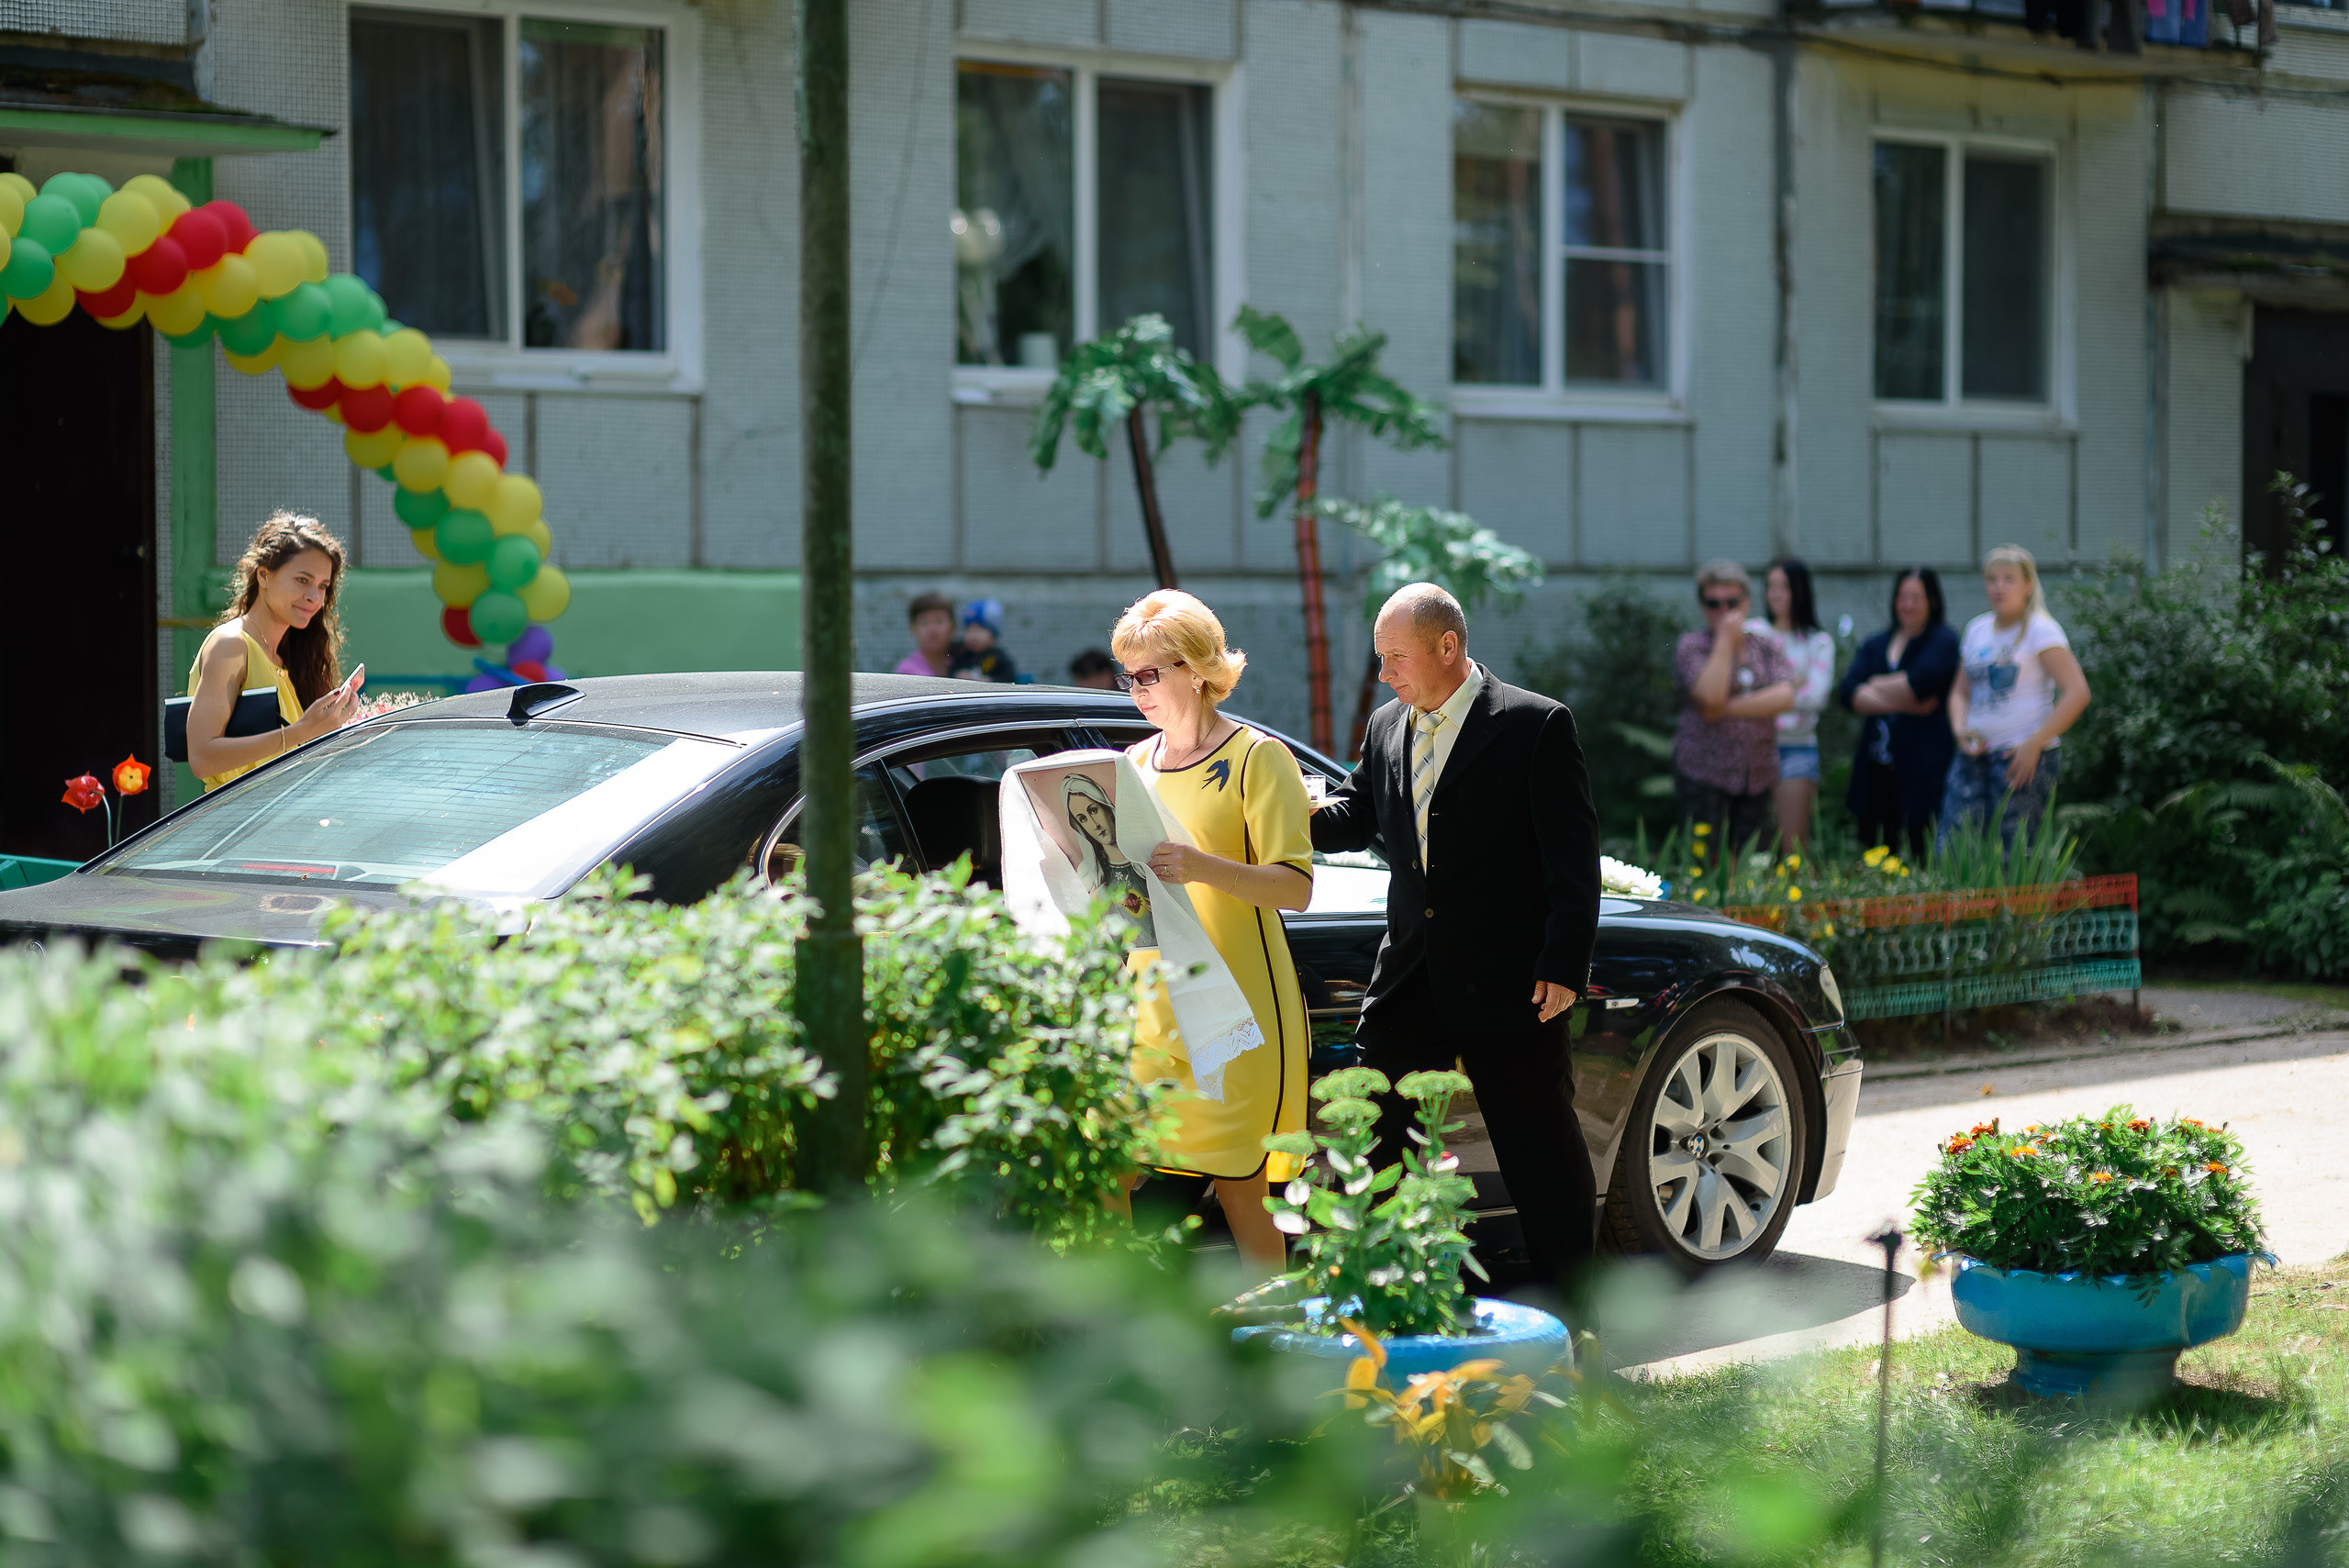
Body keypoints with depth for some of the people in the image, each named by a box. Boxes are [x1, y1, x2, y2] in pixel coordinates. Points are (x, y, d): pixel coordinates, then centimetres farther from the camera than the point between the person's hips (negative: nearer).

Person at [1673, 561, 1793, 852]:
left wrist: (1728, 708, -12)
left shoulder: (1767, 647, 11)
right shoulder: (1691, 646, 2)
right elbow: (1710, 696, -16)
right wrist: (1726, 639, -10)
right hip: (1703, 771, -3)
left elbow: (1785, 697, -6)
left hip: (1758, 775, 3)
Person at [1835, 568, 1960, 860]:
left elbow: (1921, 682, -16)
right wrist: (1902, 703, -11)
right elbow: (1846, 692, 2)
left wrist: (1875, 685, 1)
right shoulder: (1875, 646, 18)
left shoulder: (1943, 641, 3)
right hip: (1877, 767, 5)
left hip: (1922, 768, -5)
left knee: (1924, 855, -8)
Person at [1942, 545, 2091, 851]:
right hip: (1975, 755, 6)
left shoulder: (2040, 630, -6)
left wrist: (2033, 745, -16)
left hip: (2025, 757, -6)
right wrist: (1960, 728, 3)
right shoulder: (1977, 629, 15)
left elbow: (2077, 693, -14)